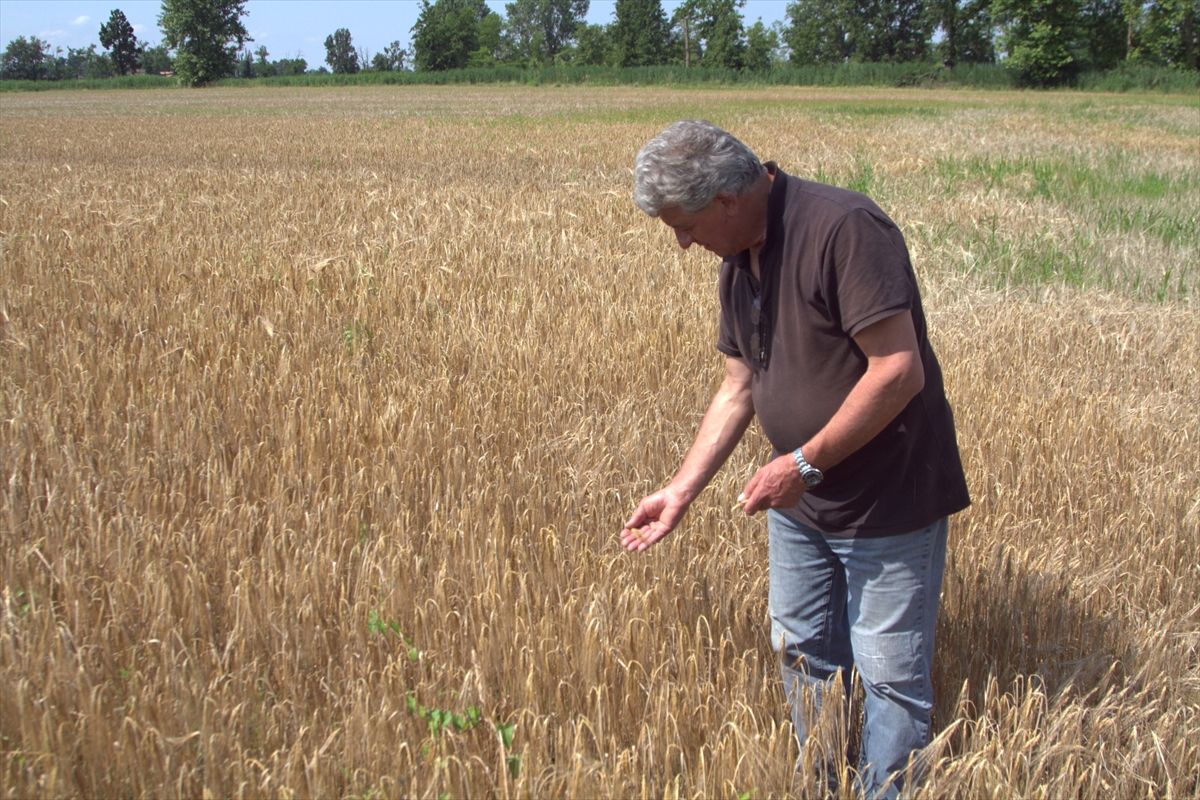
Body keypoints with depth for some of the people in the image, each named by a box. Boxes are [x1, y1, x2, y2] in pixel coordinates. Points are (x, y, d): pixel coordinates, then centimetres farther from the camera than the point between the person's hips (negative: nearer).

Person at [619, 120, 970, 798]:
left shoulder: (844, 229, -24)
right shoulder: (740, 264, 4)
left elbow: (899, 371, -27)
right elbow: (740, 389, 9)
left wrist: (805, 462, -22)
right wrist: (681, 492, 5)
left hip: (888, 505, -8)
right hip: (799, 503, 9)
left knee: (890, 674, 3)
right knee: (802, 655, 20)